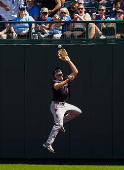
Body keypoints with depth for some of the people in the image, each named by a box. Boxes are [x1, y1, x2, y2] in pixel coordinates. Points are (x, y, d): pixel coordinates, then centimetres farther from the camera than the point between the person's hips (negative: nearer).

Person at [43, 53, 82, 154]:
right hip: (57, 106, -8)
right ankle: (48, 144, -24)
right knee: (58, 125, -20)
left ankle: (61, 122, 16)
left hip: (64, 105, 8)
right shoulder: (55, 82, -10)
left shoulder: (66, 81, 12)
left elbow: (75, 72, 10)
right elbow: (57, 87, -34)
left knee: (78, 112, 15)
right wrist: (67, 80, -42)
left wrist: (69, 61, 6)